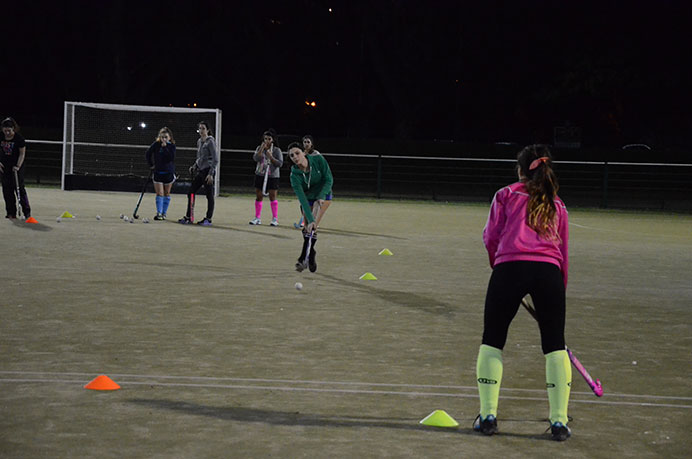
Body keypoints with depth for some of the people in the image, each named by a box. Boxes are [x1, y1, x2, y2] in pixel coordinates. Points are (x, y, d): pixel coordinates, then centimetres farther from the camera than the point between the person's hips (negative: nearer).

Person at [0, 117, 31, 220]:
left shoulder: (19, 138, -14)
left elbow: (22, 154, -9)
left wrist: (18, 166, -20)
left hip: (17, 166, -4)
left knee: (20, 189, -7)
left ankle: (27, 212, -2)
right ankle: (11, 213, 9)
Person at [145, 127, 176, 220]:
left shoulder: (172, 145, -4)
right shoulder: (156, 144, -3)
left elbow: (171, 157, -18)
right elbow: (148, 154, 7)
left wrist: (165, 147, -21)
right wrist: (151, 165, 5)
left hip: (169, 173, 0)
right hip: (158, 172, 0)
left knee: (166, 194, 7)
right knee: (159, 194, -6)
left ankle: (164, 213, 15)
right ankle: (159, 213, -8)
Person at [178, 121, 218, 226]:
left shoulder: (210, 142, -9)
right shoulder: (199, 141, 14)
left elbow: (215, 159, -13)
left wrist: (211, 174, -18)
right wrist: (194, 166, 11)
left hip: (208, 171, -8)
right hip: (200, 171, 8)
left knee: (209, 196, -2)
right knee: (191, 192, 6)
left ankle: (208, 219, 4)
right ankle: (188, 217, 12)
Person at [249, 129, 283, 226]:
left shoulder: (277, 150, -2)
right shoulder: (259, 148, 5)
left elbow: (280, 163, -9)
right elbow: (255, 158, -12)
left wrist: (271, 157, -19)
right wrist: (262, 149, -17)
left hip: (273, 177, -3)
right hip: (260, 175, 3)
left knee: (272, 197, -5)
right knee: (258, 197, 6)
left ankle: (275, 219, 1)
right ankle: (257, 218, 14)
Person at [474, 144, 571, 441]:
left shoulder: (506, 195, 15)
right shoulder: (557, 205, 23)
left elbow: (491, 237, 10)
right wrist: (559, 294, 26)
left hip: (510, 267, -2)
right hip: (549, 271, 2)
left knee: (492, 341, 11)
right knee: (555, 345, 10)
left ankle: (488, 414, 6)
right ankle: (559, 420, 3)